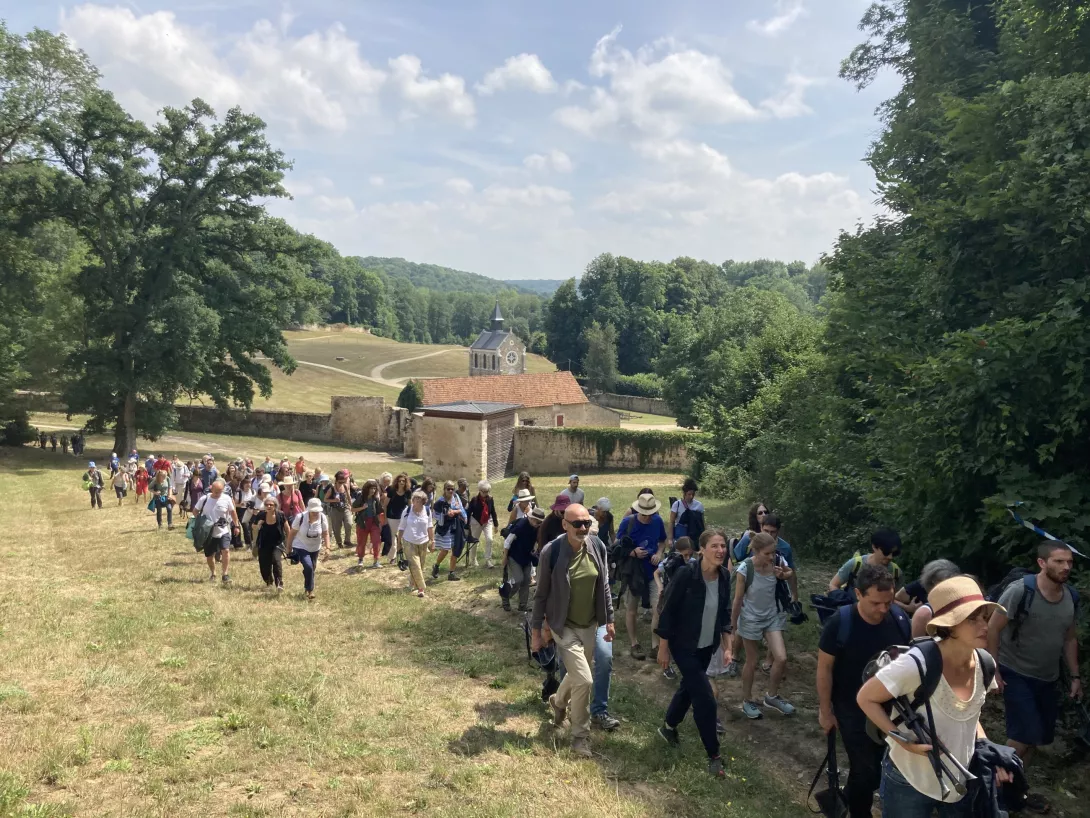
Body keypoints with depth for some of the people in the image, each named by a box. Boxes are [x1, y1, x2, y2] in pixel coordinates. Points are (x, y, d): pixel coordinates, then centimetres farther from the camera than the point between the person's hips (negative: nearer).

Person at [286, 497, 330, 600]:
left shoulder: (322, 518, -18)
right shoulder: (300, 517, -25)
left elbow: (325, 534, -7)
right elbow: (292, 533, -12)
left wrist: (327, 547, -16)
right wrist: (288, 547, -5)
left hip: (315, 548, 4)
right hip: (301, 547, -4)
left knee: (311, 569, 15)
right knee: (308, 566, -21)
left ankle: (307, 588, 39)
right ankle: (310, 590, -4)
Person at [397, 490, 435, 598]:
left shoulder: (427, 511, -4)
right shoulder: (407, 511, -10)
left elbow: (430, 527, 8)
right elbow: (401, 528, -2)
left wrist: (432, 540, 9)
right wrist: (399, 542, 1)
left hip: (423, 543, 3)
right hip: (409, 543, -3)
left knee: (420, 566, 11)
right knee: (415, 565, -12)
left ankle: (415, 585, 30)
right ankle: (420, 588, -11)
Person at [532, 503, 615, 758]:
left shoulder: (597, 547, -8)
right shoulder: (552, 551, -21)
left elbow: (604, 585, 5)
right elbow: (541, 594, -11)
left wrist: (609, 619, 8)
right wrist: (536, 630, -6)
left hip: (590, 624, 5)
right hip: (564, 626, -5)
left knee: (576, 674, 21)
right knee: (584, 680, -10)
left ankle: (558, 701, 54)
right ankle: (580, 736, 12)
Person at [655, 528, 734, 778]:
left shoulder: (725, 576, -8)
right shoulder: (685, 574, -26)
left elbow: (725, 613, 5)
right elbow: (668, 611, -18)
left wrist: (727, 646, 3)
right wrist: (663, 648, -13)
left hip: (707, 646, 6)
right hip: (684, 646, -6)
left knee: (690, 687, 23)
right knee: (705, 698, -5)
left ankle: (668, 727, 48)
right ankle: (714, 756, 11)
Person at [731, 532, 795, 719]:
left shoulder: (778, 561, -17)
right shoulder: (744, 569, -27)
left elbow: (790, 572, 7)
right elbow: (738, 599, -16)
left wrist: (782, 575, -16)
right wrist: (733, 624, -6)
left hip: (773, 616, 3)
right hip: (751, 619, -3)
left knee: (781, 659, -2)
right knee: (752, 663, 10)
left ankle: (771, 696, 24)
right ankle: (747, 701, 32)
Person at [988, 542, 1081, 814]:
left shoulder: (1071, 598, -1)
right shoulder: (1020, 590, -21)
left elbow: (1070, 639, 12)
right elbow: (993, 628, -16)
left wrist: (1075, 676, 10)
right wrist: (993, 670, -18)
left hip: (1048, 678, 7)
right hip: (1016, 674, -7)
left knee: (1039, 737, 12)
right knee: (1026, 735, -11)